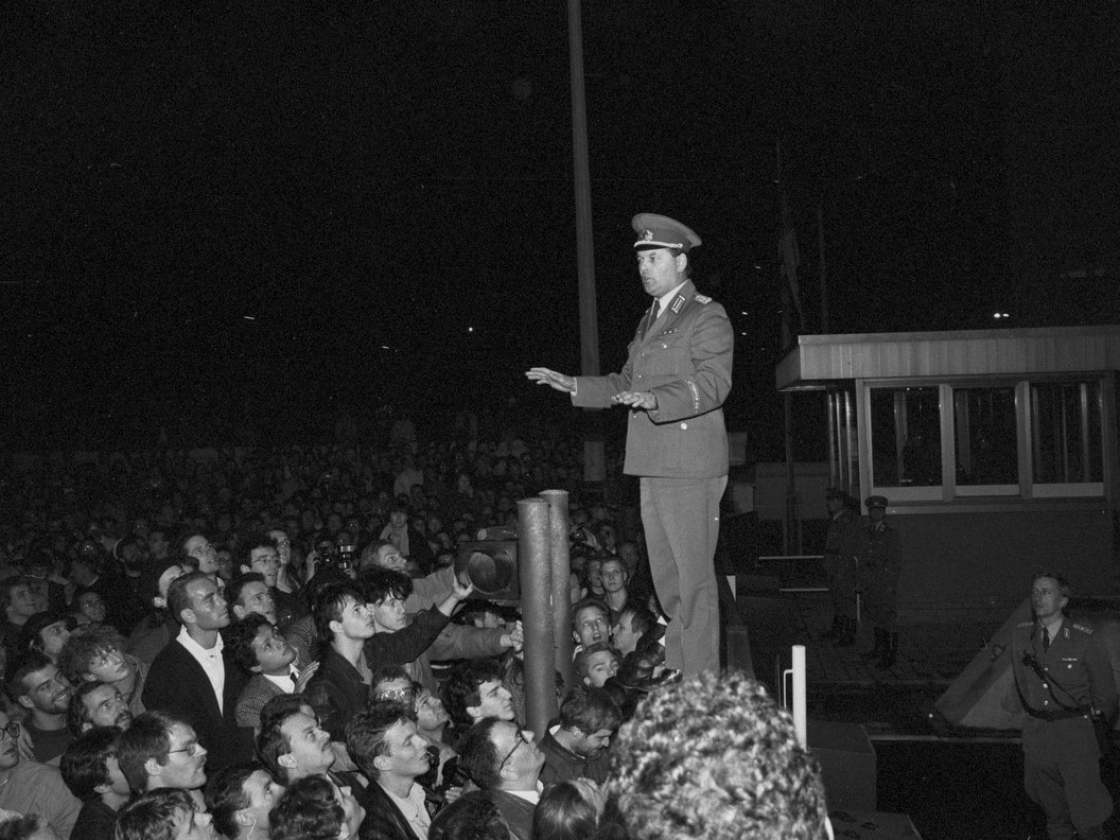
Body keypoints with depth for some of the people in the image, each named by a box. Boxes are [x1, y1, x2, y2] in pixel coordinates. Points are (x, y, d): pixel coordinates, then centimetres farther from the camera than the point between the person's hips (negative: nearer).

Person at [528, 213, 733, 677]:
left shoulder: (707, 316, -6)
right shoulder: (649, 321, 21)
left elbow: (712, 384, -19)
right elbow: (626, 383, 26)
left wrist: (655, 399, -33)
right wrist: (573, 386, 14)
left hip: (691, 468, -8)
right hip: (653, 466, 8)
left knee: (694, 579, -6)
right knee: (665, 579, 13)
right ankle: (674, 676, 23)